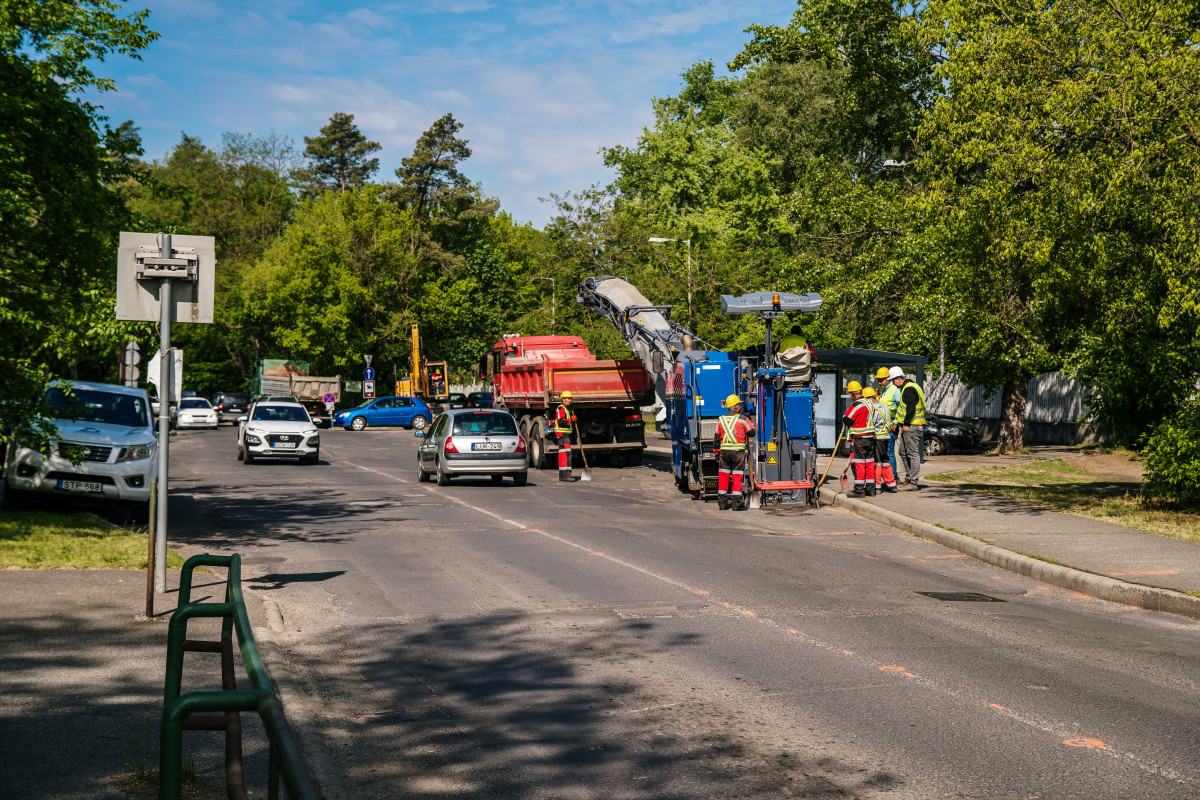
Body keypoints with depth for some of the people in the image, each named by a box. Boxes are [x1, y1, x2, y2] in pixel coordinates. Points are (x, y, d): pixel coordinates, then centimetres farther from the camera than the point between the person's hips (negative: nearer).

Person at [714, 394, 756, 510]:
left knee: (723, 476, 8)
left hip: (724, 451, 3)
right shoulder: (743, 419, -6)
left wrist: (717, 452, 18)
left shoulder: (721, 420, 7)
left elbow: (716, 438, 10)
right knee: (737, 477, 2)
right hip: (738, 451, -3)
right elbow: (752, 432, 3)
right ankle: (736, 503, 2)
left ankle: (722, 503, 9)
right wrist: (751, 424, 23)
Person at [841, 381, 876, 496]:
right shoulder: (870, 403, 8)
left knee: (859, 464, -3)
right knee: (870, 463, 12)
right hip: (871, 438, 7)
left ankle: (859, 490, -2)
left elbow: (846, 420, -14)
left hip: (859, 439, -7)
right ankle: (870, 489, 16)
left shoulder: (856, 405, -16)